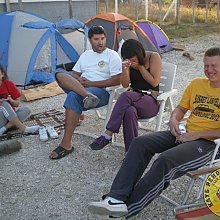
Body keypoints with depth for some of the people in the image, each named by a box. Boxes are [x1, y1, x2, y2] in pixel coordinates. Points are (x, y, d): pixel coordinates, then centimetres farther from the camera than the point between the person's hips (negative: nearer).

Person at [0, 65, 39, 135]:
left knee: (26, 110, -19)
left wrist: (11, 101, -22)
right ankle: (23, 128, -31)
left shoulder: (9, 84, -2)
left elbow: (17, 103, 0)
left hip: (11, 113, 3)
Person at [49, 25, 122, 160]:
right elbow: (74, 74, 19)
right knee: (60, 75, -19)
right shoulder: (85, 55, 22)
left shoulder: (112, 55, 4)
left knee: (73, 96, -35)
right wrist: (79, 80, -7)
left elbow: (117, 80, -7)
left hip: (102, 91, -5)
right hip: (79, 86, 6)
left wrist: (91, 83, -11)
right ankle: (87, 95, -40)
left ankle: (66, 144, -31)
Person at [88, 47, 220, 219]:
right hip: (184, 134, 7)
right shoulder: (196, 84, 14)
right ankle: (116, 198, -24)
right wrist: (174, 119, -1)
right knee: (141, 143, -16)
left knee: (166, 159, -33)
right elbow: (181, 108, 21)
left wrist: (197, 134, -16)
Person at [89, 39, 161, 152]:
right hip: (134, 98, 3)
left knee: (126, 96, -36)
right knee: (130, 111, -37)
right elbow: (125, 84, 1)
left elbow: (154, 82, -9)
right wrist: (125, 69, -17)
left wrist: (140, 67, -11)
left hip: (151, 101, -3)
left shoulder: (154, 57, -5)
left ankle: (107, 135, -31)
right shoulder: (128, 62, 7)